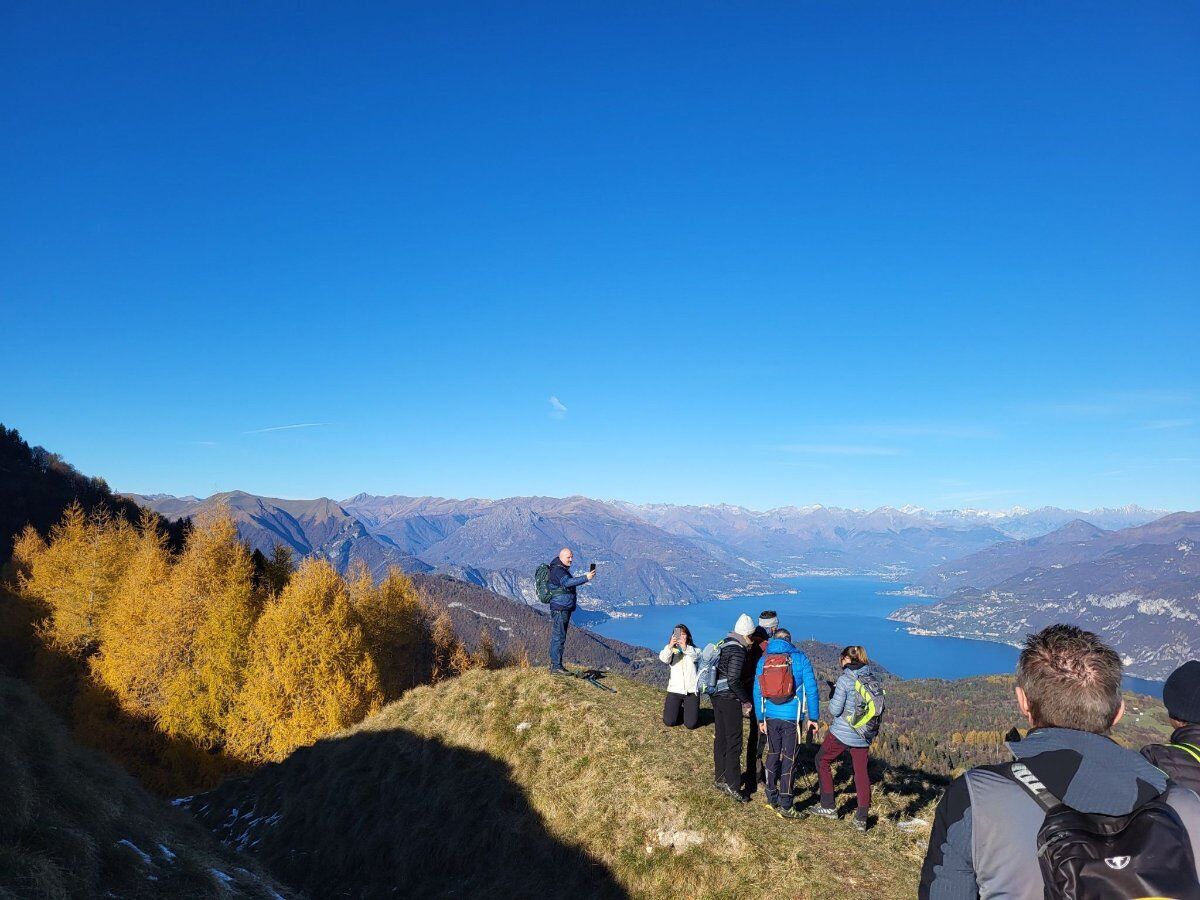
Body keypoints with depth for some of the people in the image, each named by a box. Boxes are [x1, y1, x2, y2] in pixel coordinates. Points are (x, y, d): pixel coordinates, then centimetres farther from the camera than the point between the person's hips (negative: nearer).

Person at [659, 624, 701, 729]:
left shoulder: (694, 650, 1)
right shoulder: (671, 650, 4)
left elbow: (695, 657, -24)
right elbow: (664, 659, -19)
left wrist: (685, 648, -45)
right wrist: (670, 646, -39)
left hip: (691, 690, -1)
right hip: (675, 689, 1)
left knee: (690, 724, -4)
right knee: (669, 722, -2)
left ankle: (692, 710, 30)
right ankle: (679, 710, 30)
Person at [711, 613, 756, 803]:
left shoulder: (724, 645, 11)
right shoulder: (738, 650, -17)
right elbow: (733, 681, -22)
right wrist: (746, 701, -10)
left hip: (717, 696, 9)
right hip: (730, 700, -9)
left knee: (720, 738, 16)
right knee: (734, 742, -2)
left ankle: (719, 778, 26)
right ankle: (731, 785, 1)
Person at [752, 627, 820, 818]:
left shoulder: (763, 660, 5)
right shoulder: (800, 658, -4)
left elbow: (757, 691, 8)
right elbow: (811, 689, -6)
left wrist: (760, 719, 16)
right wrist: (813, 717, 0)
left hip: (771, 717, 3)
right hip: (793, 717, -3)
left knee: (772, 755, 17)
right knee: (789, 759, 3)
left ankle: (772, 798, 27)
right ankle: (785, 806, 7)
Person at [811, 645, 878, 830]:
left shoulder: (845, 679, -15)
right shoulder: (873, 677, 2)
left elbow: (835, 709, -15)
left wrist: (832, 701, 4)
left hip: (842, 732, -5)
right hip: (864, 736, 5)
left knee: (822, 761, 15)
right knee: (861, 772, 13)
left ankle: (828, 807, 17)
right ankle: (862, 818, 13)